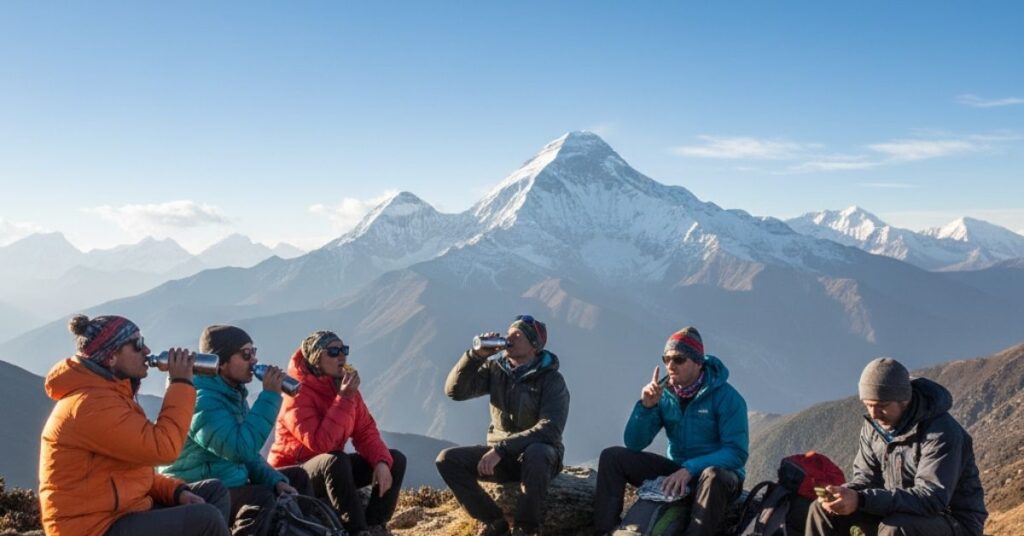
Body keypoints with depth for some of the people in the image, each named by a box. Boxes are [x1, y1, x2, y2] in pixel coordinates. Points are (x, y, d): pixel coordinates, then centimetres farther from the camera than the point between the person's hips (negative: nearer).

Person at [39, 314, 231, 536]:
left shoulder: (108, 395, 15)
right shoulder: (91, 404, -19)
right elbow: (162, 448, -25)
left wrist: (177, 491, 2)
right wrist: (181, 383, -16)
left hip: (118, 514, 11)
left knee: (214, 492, 9)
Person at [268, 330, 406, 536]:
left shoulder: (344, 386, 1)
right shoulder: (299, 394, -22)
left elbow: (365, 431, -1)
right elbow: (320, 443, -33)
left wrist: (381, 461, -20)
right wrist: (344, 398, -32)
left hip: (330, 469, 8)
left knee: (395, 459, -5)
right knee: (336, 461, -38)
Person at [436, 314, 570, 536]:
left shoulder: (552, 380, -13)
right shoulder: (495, 368, 2)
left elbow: (549, 430, -26)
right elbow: (455, 390, -7)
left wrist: (501, 449, -33)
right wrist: (477, 355, -20)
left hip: (539, 455, -4)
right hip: (500, 454, 5)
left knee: (535, 454, -40)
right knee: (448, 459, -18)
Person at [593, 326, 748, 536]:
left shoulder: (726, 397, -14)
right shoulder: (664, 394, -1)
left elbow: (737, 453, -20)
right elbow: (634, 444, -3)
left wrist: (690, 469, -31)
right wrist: (646, 406, -19)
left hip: (720, 473, -5)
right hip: (677, 472, 5)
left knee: (712, 476, -41)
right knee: (612, 456, -8)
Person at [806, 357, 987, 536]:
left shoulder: (941, 433, -25)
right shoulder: (873, 426, -3)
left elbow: (933, 498, -34)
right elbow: (866, 476, 3)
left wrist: (861, 500, -44)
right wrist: (845, 493, -24)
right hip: (904, 514, 7)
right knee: (823, 509, -8)